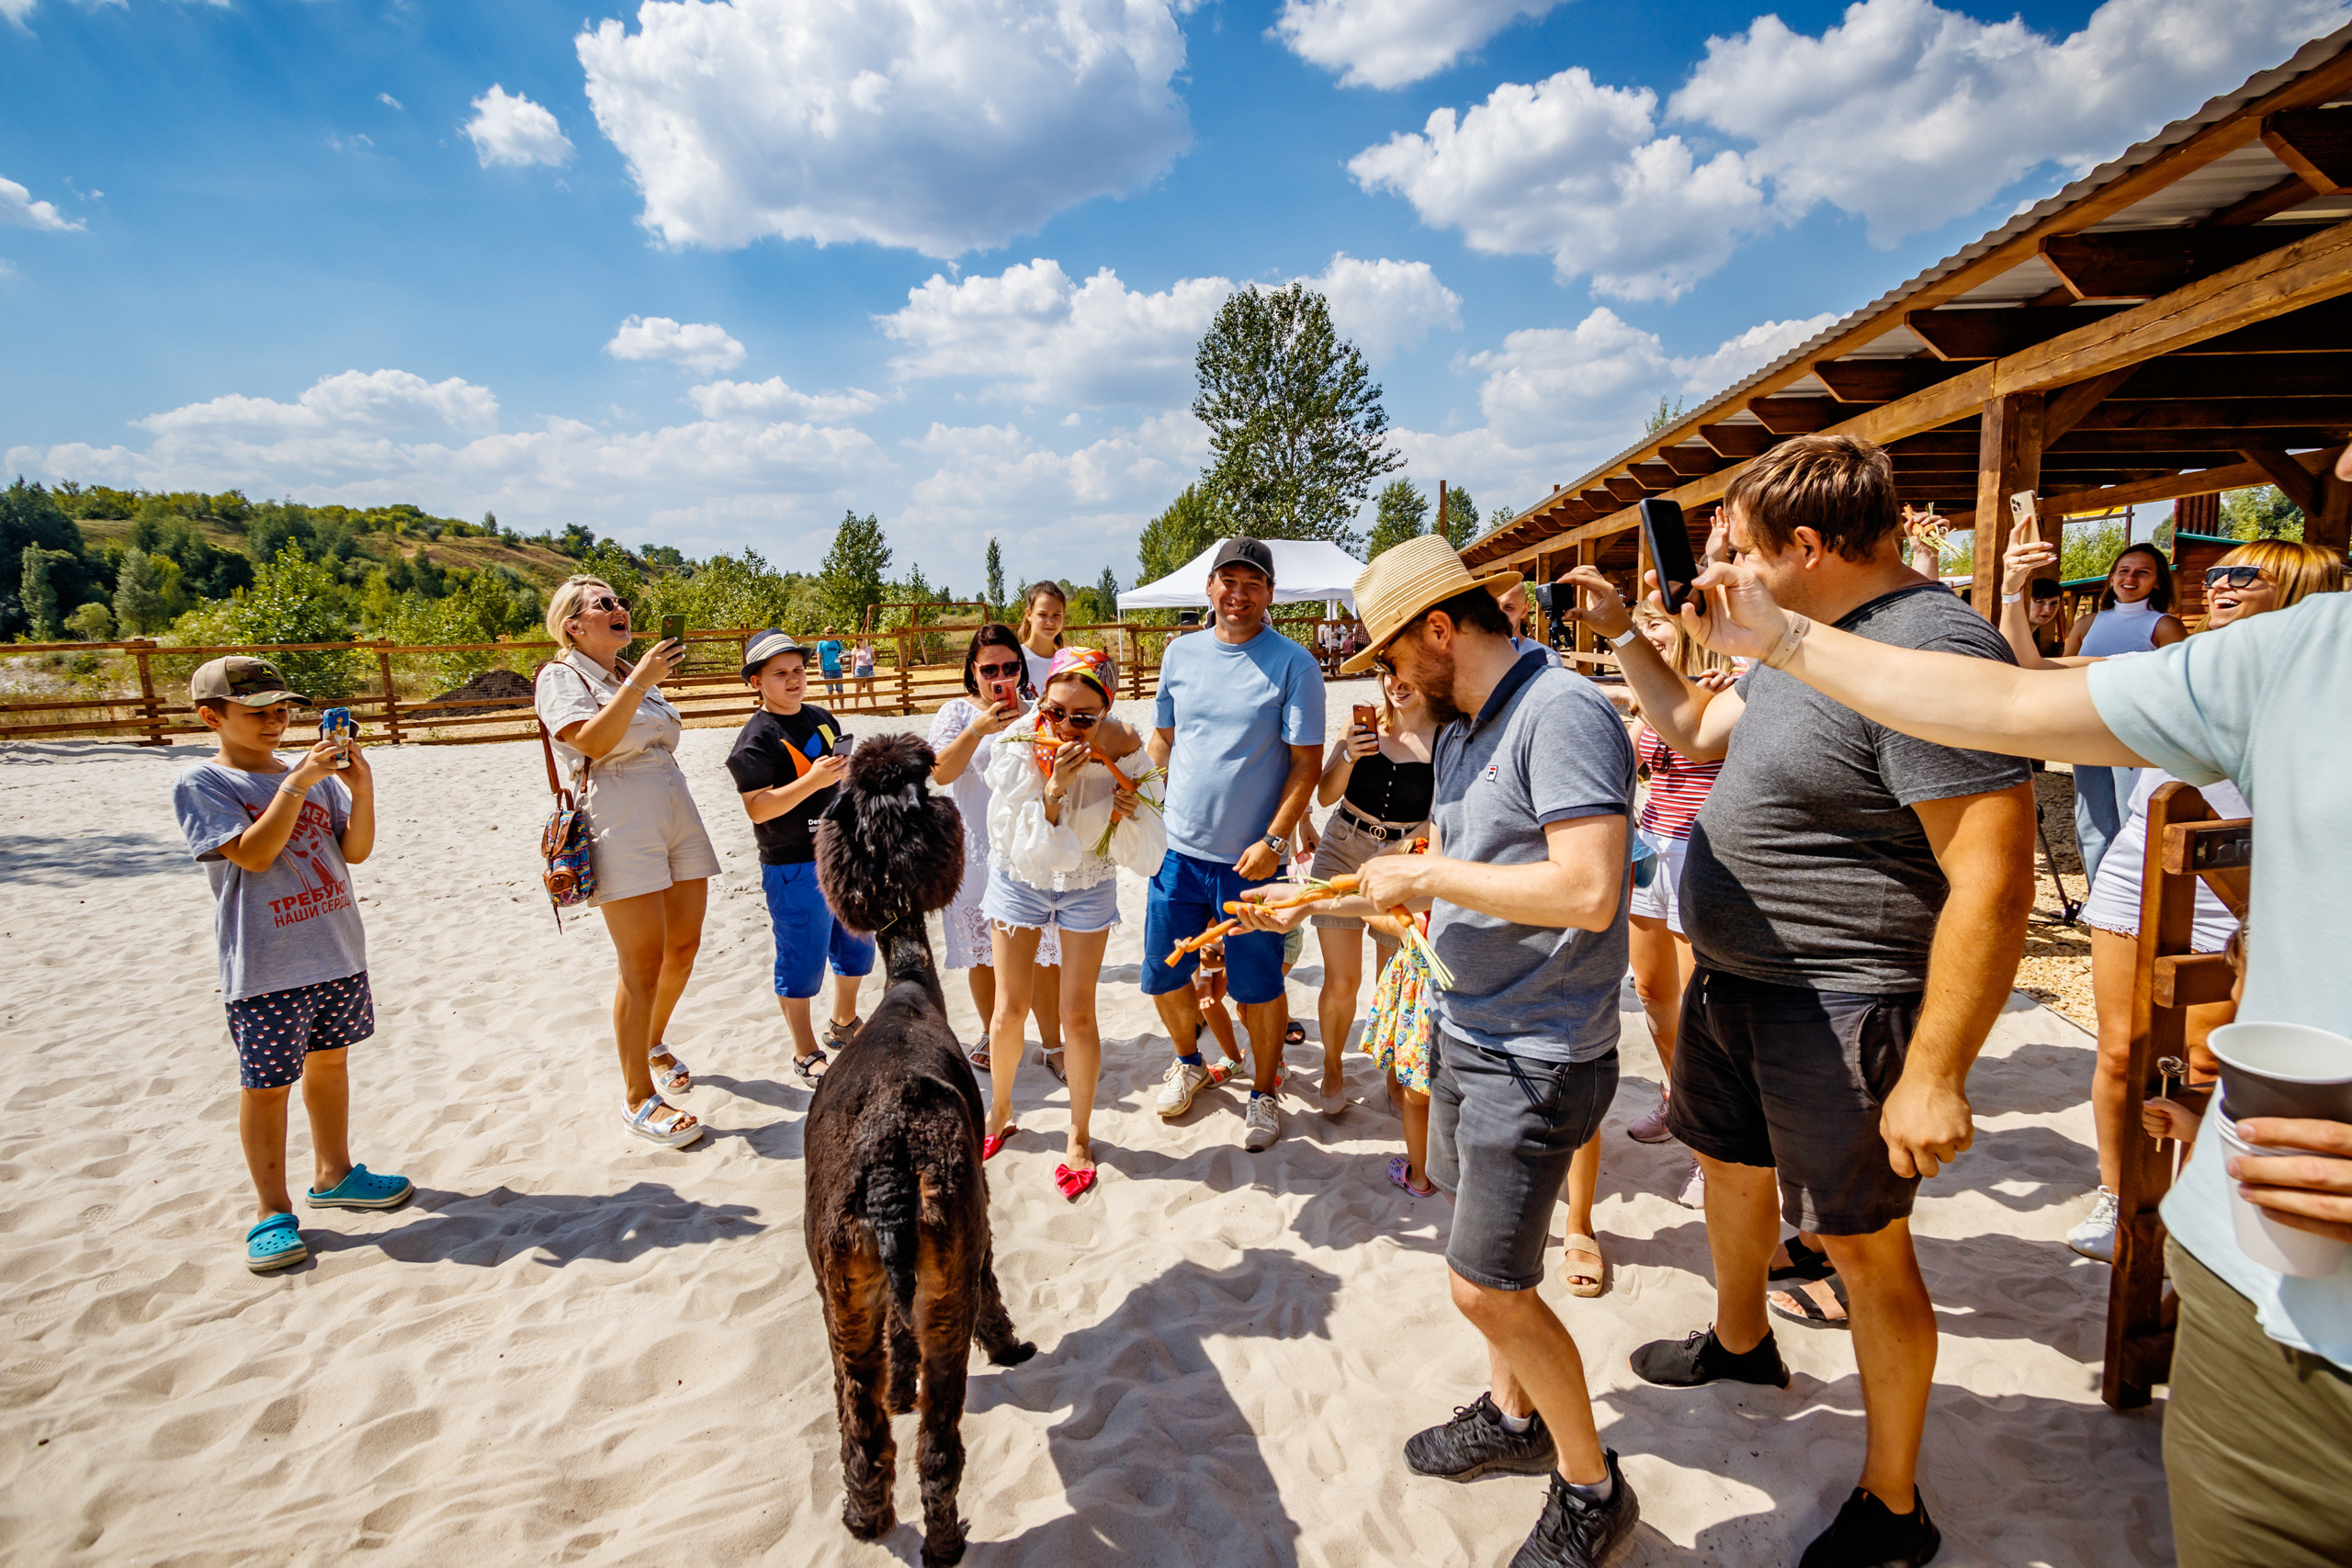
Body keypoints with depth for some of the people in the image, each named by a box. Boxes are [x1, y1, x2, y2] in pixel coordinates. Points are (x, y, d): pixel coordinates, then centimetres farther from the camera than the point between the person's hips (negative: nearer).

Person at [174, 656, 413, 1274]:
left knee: (329, 1058, 17)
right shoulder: (200, 783, -7)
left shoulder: (315, 774, 7)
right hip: (265, 964, -5)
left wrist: (361, 788, -13)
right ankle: (272, 1210, 14)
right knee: (267, 1082, 1)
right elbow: (254, 853, -19)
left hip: (337, 951, 5)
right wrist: (297, 782, -24)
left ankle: (333, 1175, 33)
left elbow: (356, 850, 2)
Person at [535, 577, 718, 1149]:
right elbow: (592, 742, -18)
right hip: (620, 824, -7)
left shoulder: (636, 675, 22)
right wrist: (640, 680, -21)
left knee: (684, 948, 10)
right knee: (644, 963, -8)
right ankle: (640, 1099, 2)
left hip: (677, 814, 7)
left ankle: (653, 1043, 36)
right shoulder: (560, 676, 0)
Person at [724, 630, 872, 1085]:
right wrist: (812, 780, -28)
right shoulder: (757, 737, -13)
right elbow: (758, 809, -20)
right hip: (793, 866, -8)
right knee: (802, 961, 2)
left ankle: (843, 1024, 40)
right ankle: (807, 1055, 17)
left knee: (857, 945, 19)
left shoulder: (822, 719, 10)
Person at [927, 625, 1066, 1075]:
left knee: (1044, 954, 0)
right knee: (983, 953, 12)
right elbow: (940, 772, -15)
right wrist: (978, 729, -26)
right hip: (977, 854, -1)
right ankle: (990, 1033, 33)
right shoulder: (957, 712, 0)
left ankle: (1053, 1045, 14)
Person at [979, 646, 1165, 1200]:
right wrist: (1053, 791, -42)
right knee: (1009, 1011, 7)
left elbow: (1146, 859, -19)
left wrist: (1130, 811, -38)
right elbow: (1027, 852, -29)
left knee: (1078, 1015, 2)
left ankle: (1079, 1137, 23)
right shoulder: (1015, 749, -27)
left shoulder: (1124, 752, -24)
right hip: (1020, 880, 0)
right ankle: (1000, 1109, 36)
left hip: (1089, 886, 0)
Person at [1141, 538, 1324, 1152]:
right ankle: (1190, 1063, 40)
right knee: (1162, 975, 13)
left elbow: (1307, 762, -9)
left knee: (1258, 987, 6)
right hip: (1178, 849, 4)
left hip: (1251, 858, -4)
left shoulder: (1293, 664, -8)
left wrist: (1273, 841, -16)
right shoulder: (1180, 653, 6)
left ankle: (1263, 1094, 28)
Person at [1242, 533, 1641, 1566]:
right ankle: (1512, 1416, 43)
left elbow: (1588, 892, -30)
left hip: (1537, 1056, -9)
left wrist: (1427, 874, -21)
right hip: (1466, 1029, 9)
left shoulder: (1561, 714, -20)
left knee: (1486, 1287, -1)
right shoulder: (1460, 731, 9)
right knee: (1483, 1262, 20)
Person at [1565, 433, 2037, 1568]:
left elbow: (1992, 880, -28)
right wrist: (1623, 633, 15)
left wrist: (1935, 1075, -26)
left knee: (1865, 1249, 6)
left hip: (1841, 1009, -9)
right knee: (1728, 1165, 25)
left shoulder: (1929, 652, -25)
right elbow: (1697, 732, 22)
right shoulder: (1801, 642, 7)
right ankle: (1739, 1343, 53)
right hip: (1736, 982, 10)